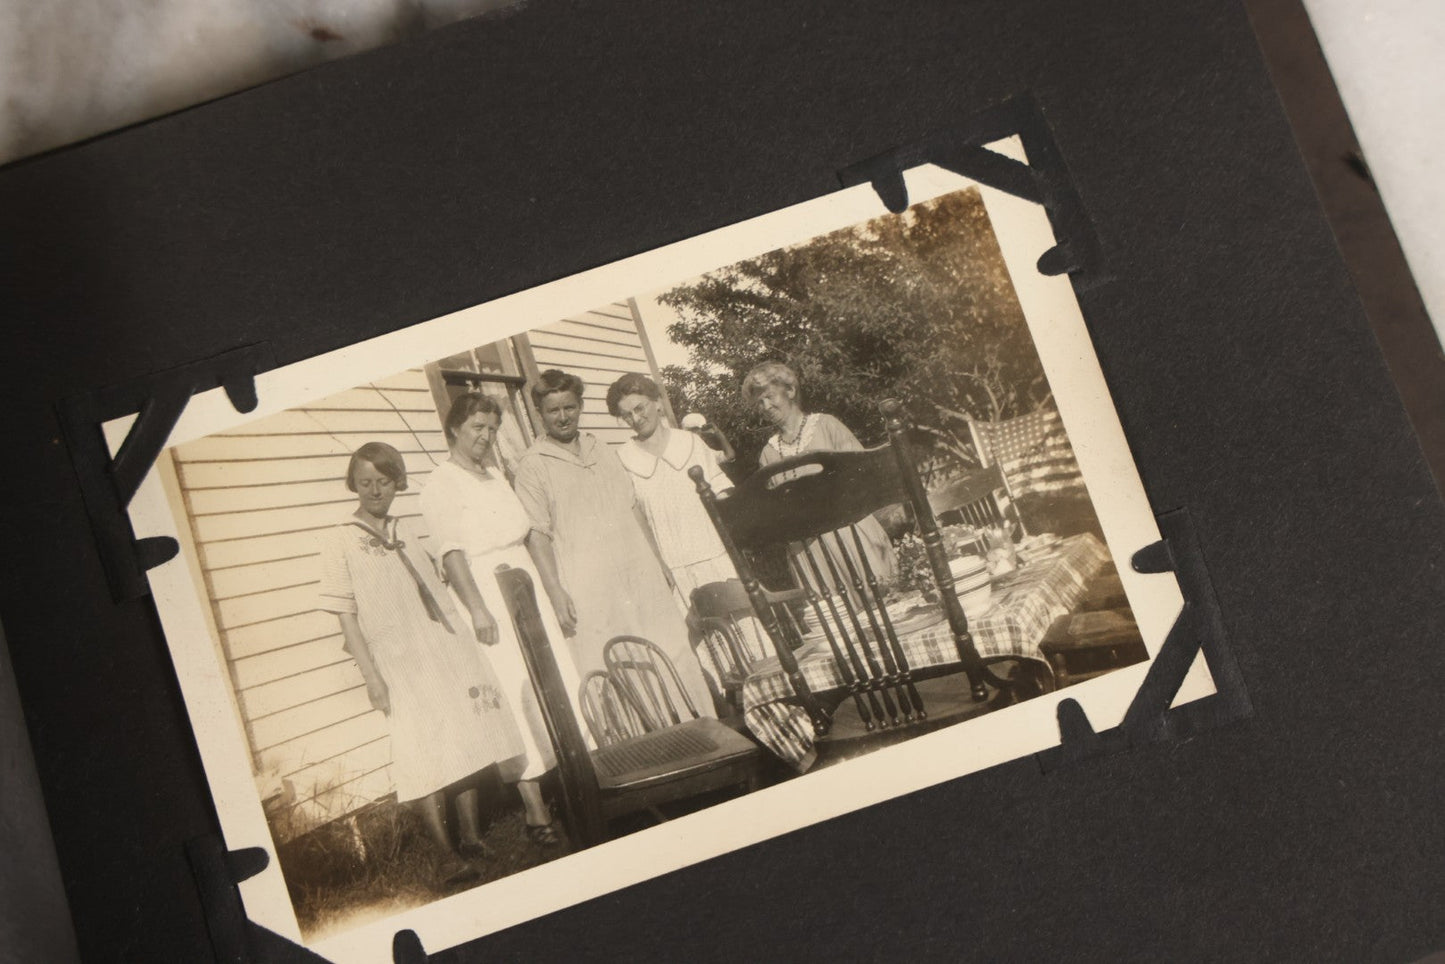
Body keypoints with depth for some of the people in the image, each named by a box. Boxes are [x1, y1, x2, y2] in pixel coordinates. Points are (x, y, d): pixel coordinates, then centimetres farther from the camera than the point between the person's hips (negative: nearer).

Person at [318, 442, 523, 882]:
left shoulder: (406, 534, 13)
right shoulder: (340, 543, -2)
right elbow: (346, 616, -4)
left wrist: (466, 652, 16)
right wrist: (371, 676, -10)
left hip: (446, 652, 5)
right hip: (398, 664, -5)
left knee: (467, 745, 3)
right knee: (426, 757, -7)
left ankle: (472, 839, 15)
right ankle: (447, 853, 1)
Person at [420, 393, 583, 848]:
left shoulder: (496, 478, 17)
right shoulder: (441, 484, -7)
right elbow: (452, 551, -15)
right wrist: (477, 609, -22)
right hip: (487, 593, -7)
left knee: (562, 684, 2)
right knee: (517, 696, -8)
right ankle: (536, 812, -3)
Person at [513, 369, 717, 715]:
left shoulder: (602, 451, 16)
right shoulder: (532, 466, -2)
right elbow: (538, 535, -7)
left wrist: (657, 561, 13)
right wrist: (555, 593, -15)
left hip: (639, 575, 5)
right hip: (588, 591, -5)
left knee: (674, 660, 6)